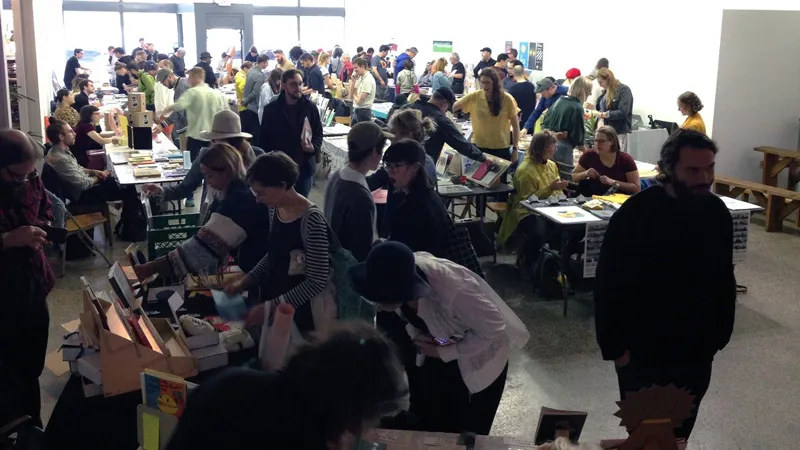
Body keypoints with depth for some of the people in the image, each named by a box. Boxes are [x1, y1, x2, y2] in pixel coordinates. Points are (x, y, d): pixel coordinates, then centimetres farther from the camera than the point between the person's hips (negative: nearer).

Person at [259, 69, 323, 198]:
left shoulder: (311, 107, 0)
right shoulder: (271, 109, -3)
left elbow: (318, 134, 5)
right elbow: (264, 139, 2)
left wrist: (314, 147, -16)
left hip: (305, 166, 1)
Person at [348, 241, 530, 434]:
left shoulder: (452, 291, -44)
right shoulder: (399, 274, -24)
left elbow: (494, 328, -28)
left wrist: (443, 353, -25)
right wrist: (415, 335, -18)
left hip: (479, 356, -5)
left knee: (466, 433, 13)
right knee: (427, 425, 18)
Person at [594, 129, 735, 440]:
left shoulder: (717, 213, -3)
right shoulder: (635, 214, -18)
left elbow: (725, 279, 10)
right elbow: (608, 286, -14)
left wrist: (721, 333, 10)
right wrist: (614, 346, -13)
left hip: (697, 352, 4)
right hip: (643, 353, -4)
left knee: (680, 433, 19)